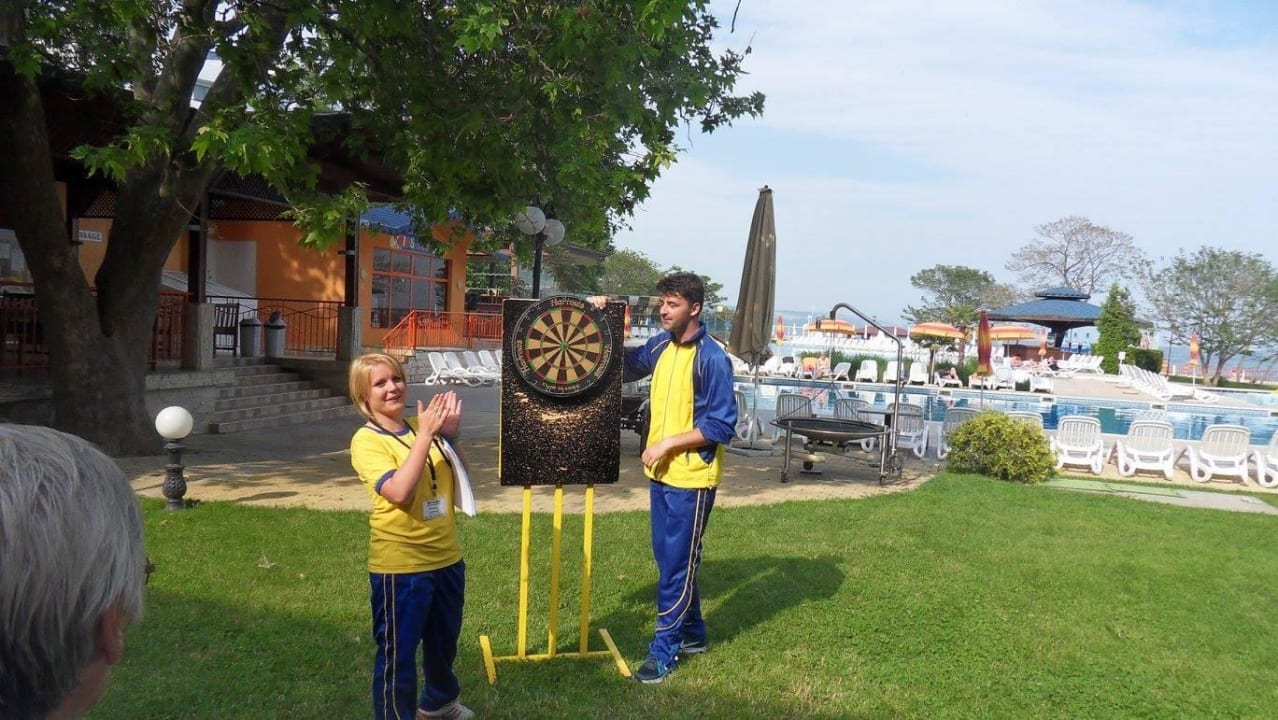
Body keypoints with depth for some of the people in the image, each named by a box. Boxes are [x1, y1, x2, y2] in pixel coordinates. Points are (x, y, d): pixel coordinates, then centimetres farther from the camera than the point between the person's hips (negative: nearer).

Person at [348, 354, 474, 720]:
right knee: (397, 652, 5)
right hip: (400, 563, -7)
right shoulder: (366, 440, -14)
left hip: (446, 556, 7)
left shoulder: (421, 426, 4)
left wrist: (450, 434, -8)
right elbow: (399, 492, -28)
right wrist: (426, 433, -26)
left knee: (444, 640, 25)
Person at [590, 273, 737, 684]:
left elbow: (721, 427, -17)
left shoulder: (711, 358, -17)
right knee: (670, 560, 17)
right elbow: (624, 366, 22)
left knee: (676, 566, 2)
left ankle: (664, 650, 14)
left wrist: (668, 442, -19)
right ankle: (693, 633, 34)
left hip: (692, 479, -8)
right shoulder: (661, 345, 4)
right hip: (661, 473, 8)